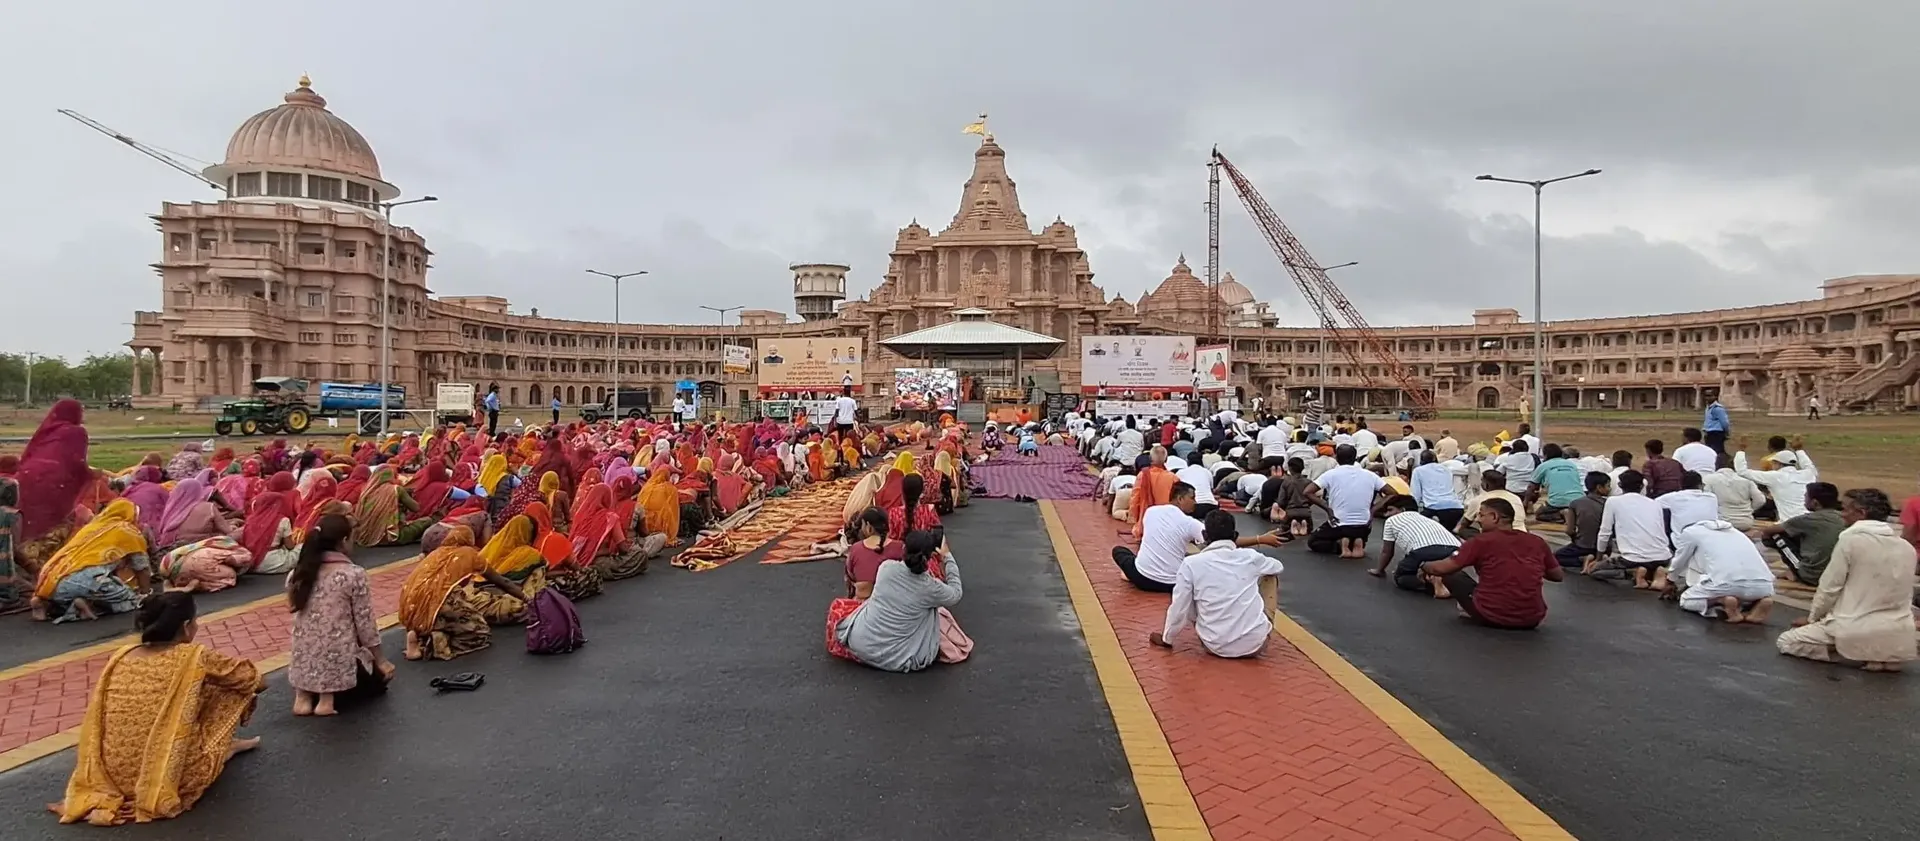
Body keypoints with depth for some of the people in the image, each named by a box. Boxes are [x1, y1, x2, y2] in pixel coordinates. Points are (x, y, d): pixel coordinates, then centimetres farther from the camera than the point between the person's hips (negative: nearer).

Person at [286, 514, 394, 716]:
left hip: (303, 663, 6)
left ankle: (304, 694, 10)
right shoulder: (354, 574, -15)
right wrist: (380, 661, 3)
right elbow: (365, 623, -10)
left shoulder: (297, 574, 1)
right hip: (339, 661, -6)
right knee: (380, 674, 24)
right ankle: (329, 695, 0)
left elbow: (298, 614, 8)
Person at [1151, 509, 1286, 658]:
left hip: (1215, 646, -1)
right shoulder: (1250, 557, -2)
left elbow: (1179, 609, -4)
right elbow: (1278, 566, 21)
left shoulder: (1191, 563, -9)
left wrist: (1166, 638, 14)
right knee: (1269, 575, 21)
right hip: (1256, 643, 1)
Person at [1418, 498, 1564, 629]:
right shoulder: (1537, 542, 6)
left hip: (1491, 616, -4)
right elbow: (1558, 576, 20)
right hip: (1532, 620, 4)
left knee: (1451, 574, 14)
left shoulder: (1481, 541, -4)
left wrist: (1424, 567, 19)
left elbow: (1442, 568, -2)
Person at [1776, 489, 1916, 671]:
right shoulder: (1907, 548, 6)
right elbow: (1905, 596, 15)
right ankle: (1886, 657, 8)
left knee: (1786, 642, 7)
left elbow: (1830, 587, -8)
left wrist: (1812, 618, 8)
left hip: (1858, 632, -7)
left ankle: (1869, 656, -2)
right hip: (1899, 639, 7)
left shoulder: (1851, 539, -11)